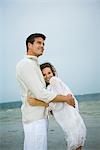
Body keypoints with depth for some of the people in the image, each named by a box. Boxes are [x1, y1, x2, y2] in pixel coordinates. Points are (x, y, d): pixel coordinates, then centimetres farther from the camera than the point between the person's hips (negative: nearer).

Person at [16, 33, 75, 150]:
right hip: (35, 119, -10)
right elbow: (41, 94, -21)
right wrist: (66, 98, -11)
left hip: (39, 116, 10)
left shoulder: (33, 64, 17)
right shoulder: (26, 64, -16)